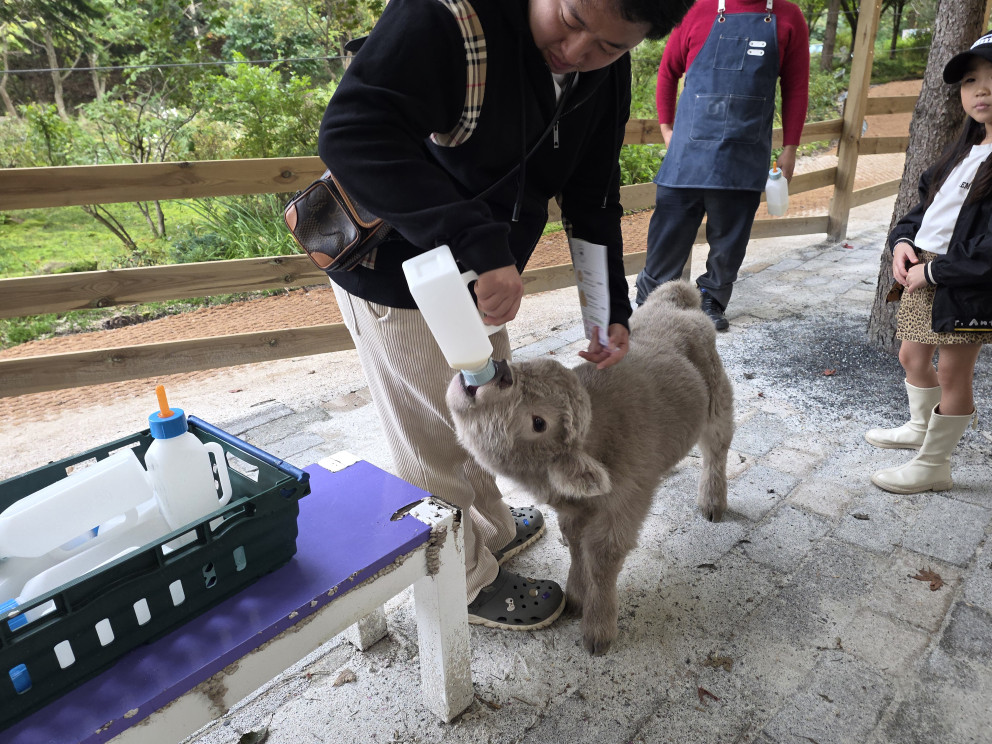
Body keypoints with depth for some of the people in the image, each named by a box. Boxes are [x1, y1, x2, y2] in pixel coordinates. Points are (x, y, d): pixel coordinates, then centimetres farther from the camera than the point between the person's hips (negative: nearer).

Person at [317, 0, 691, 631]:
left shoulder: (606, 76, -4)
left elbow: (592, 197, 3)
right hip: (397, 279, -7)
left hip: (481, 274, 8)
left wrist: (612, 309, -4)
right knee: (437, 447, 7)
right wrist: (478, 243, -47)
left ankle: (493, 529, 51)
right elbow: (352, 132, -40)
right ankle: (470, 583, 32)